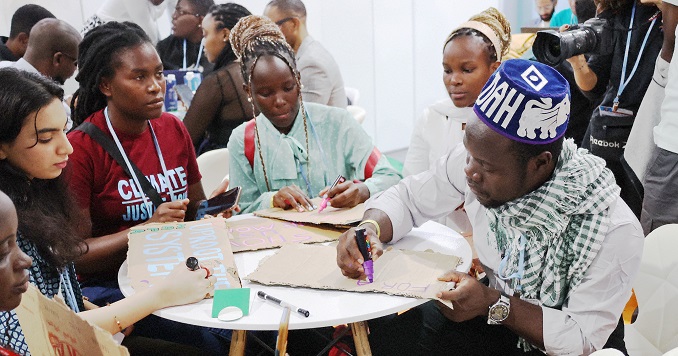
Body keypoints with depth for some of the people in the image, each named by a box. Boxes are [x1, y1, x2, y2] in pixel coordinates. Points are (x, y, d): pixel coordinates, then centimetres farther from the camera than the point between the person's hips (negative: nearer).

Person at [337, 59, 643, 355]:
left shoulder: (614, 231, -29)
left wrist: (493, 304, -31)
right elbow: (408, 197, -3)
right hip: (497, 310, 4)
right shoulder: (483, 156, -17)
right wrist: (371, 228, -24)